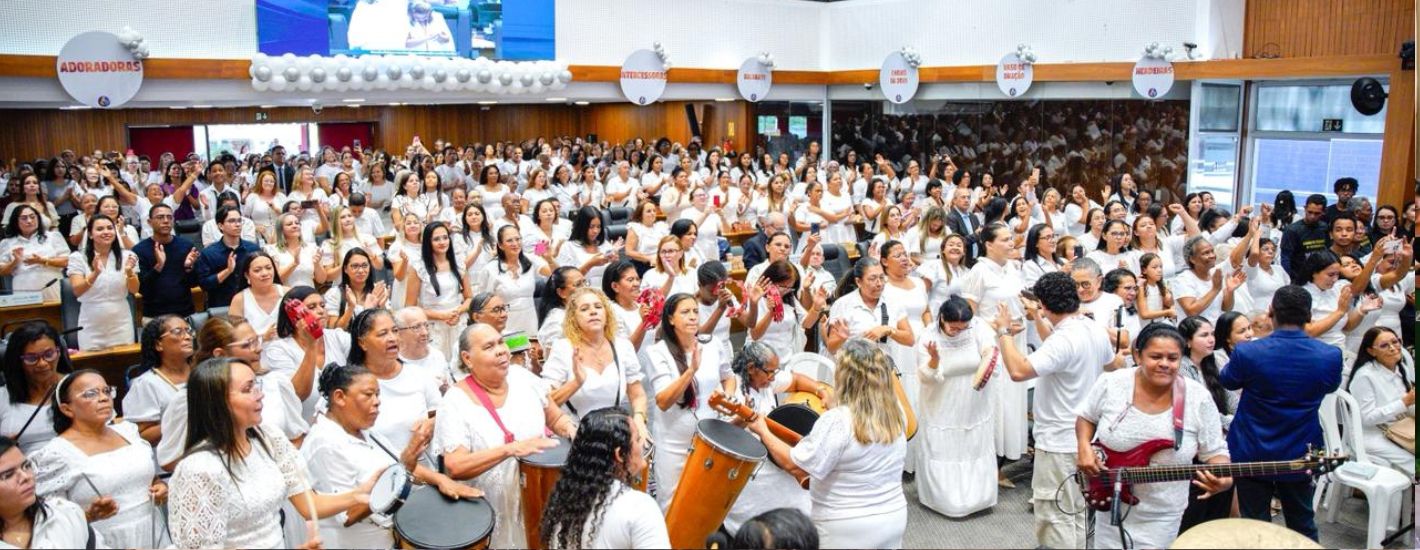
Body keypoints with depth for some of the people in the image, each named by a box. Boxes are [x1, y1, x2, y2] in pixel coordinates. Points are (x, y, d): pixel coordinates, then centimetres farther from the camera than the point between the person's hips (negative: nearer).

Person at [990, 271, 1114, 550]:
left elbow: (1018, 370, -37)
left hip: (1059, 443, -9)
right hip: (1085, 437, 9)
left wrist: (1004, 332, -24)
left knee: (1056, 516, 1)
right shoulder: (1097, 329, 2)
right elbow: (1110, 362, 24)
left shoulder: (1064, 339, -26)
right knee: (1080, 513, 20)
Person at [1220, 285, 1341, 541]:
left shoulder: (1247, 353, -21)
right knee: (1302, 525, 20)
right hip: (1301, 455, 2)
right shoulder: (1331, 356, -15)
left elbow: (1227, 381, 1)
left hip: (1252, 455, -2)